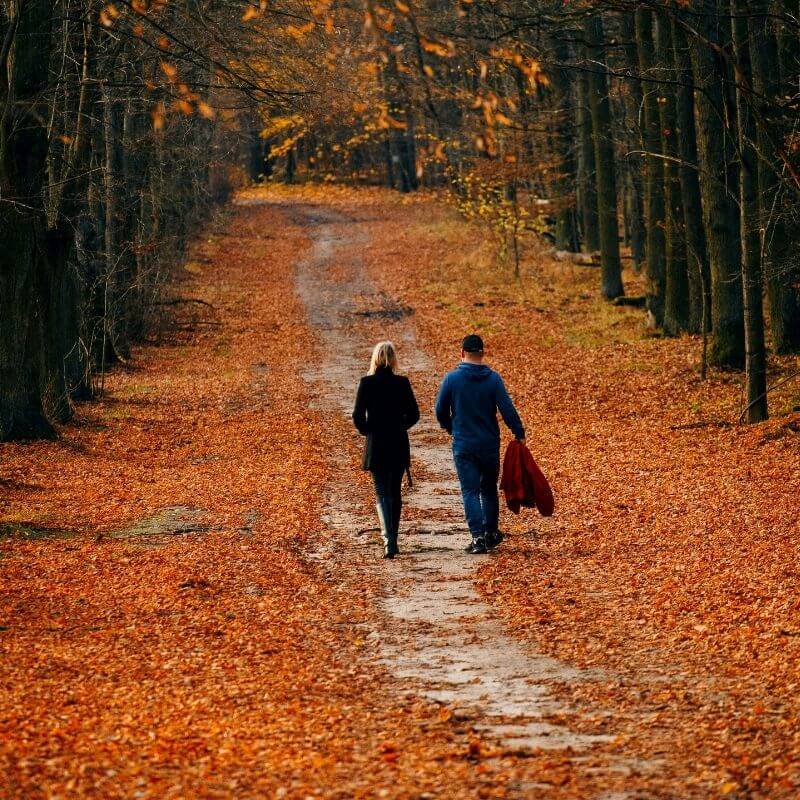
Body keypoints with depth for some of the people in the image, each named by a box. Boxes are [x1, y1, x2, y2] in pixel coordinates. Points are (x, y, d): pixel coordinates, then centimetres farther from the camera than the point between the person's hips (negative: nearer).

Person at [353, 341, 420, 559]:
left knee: (382, 494, 0)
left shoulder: (367, 383, -7)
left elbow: (358, 415, -10)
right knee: (395, 493, 14)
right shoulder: (402, 383, -3)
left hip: (375, 445, -2)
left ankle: (388, 539, -20)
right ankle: (392, 541, 21)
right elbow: (414, 414, -1)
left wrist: (366, 431, 8)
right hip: (399, 445, 2)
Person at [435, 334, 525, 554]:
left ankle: (478, 538, -11)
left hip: (463, 446, -1)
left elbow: (440, 411, 1)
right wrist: (520, 434, 0)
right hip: (489, 445, 1)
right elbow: (507, 410, -9)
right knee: (489, 489, 18)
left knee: (470, 491, 0)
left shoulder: (452, 379, -5)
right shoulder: (493, 379, -5)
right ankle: (491, 533, 25)